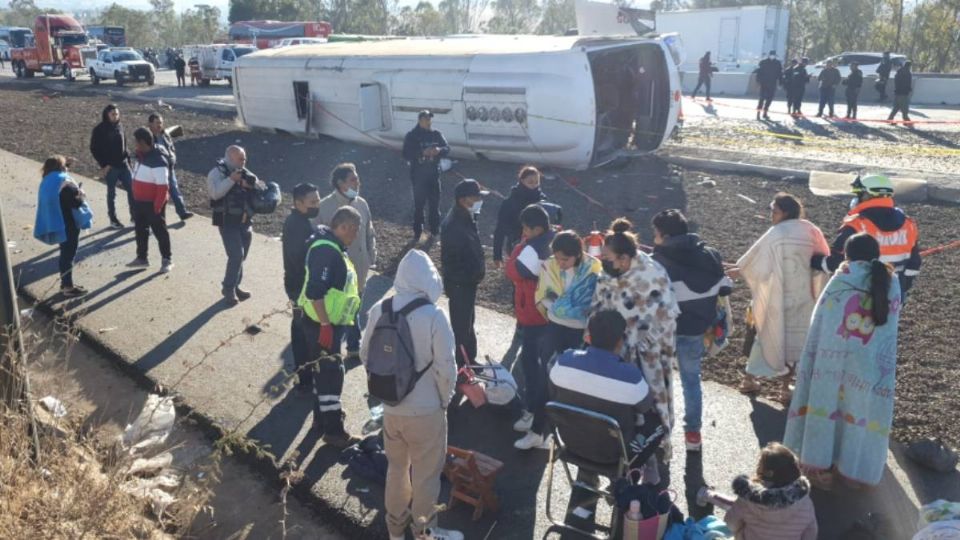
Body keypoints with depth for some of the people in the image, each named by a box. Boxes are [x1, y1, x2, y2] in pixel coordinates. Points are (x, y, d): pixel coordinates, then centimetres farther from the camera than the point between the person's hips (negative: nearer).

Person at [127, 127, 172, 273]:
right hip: (139, 202, 9)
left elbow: (163, 187, -25)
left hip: (152, 204, -9)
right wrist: (135, 199, 17)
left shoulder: (157, 161, -24)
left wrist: (157, 207, -23)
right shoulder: (142, 156, 6)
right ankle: (141, 258, 30)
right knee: (141, 230, 17)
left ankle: (167, 260, 16)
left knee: (159, 231, 3)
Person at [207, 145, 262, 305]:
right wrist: (231, 180, -27)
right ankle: (228, 289, -1)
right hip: (228, 222, -7)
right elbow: (215, 193, -23)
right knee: (236, 255, -14)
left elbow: (261, 189, 11)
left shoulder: (244, 173, 12)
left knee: (241, 256, 12)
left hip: (245, 222, 7)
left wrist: (251, 183, -9)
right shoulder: (217, 173, -8)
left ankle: (235, 286, 26)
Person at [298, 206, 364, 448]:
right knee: (331, 374, -3)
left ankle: (322, 416, 37)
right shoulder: (326, 251, -24)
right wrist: (325, 326, -28)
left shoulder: (332, 247, 9)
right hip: (322, 325, -10)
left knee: (324, 371, 21)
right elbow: (314, 292, -30)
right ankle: (334, 431, 6)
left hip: (329, 323, 10)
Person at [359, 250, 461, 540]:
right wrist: (445, 399, 0)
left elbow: (365, 355, 3)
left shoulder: (378, 310, -8)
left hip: (390, 407, 5)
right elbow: (446, 368, -19)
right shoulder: (434, 316, -23)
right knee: (425, 473, 16)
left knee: (396, 467, 25)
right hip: (426, 410, -5)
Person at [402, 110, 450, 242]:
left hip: (433, 173, 3)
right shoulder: (411, 136, -6)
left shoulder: (436, 134, 3)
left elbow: (447, 148, 1)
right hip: (418, 175, -3)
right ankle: (417, 232, 12)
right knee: (419, 204, 1)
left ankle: (435, 229, 25)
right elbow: (406, 154, -14)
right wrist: (423, 152, -26)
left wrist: (439, 150, -22)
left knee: (435, 202, 11)